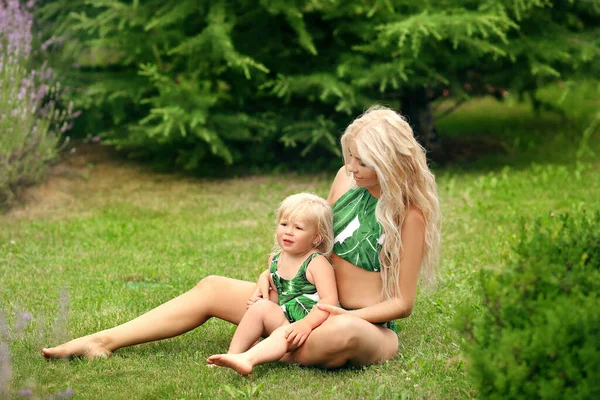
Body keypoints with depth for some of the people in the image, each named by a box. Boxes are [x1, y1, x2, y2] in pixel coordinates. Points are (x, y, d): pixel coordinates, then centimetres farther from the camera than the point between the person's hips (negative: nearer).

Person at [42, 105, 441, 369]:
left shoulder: (410, 213, -15)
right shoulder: (347, 179, 3)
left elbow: (403, 302, -13)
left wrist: (346, 315, -25)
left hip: (370, 326, -7)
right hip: (315, 306, 7)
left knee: (340, 333, -46)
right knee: (212, 288, 2)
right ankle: (104, 341, -2)